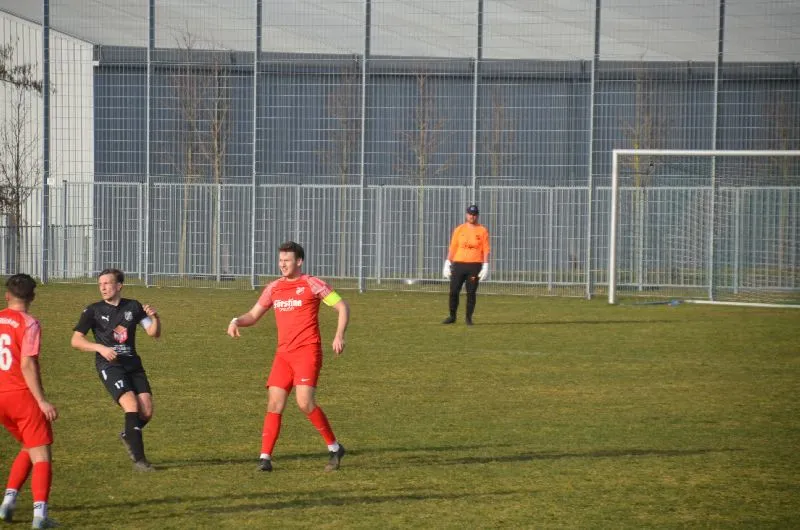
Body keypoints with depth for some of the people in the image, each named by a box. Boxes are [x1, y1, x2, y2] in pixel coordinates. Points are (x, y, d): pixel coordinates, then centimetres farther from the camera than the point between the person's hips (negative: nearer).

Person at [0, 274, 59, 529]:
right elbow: (27, 366, -17)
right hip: (22, 395, -6)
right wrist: (42, 401, -16)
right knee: (41, 455, -2)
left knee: (28, 448, 23)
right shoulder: (28, 324, -9)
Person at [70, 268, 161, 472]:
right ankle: (138, 459, -18)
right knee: (132, 405, -22)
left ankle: (127, 436, 27)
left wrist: (155, 317, -15)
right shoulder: (93, 310, 0)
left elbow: (154, 333, 6)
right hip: (109, 365, -4)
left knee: (147, 411, -6)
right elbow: (76, 340, 0)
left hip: (133, 364, 4)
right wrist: (100, 348, -15)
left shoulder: (133, 307, 8)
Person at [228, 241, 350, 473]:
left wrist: (339, 335, -14)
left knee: (305, 402, -18)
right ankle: (265, 457, -1)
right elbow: (253, 315, 18)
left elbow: (342, 306, -2)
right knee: (274, 404, -3)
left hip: (307, 351, -5)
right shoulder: (273, 288, 12)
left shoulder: (312, 284, -3)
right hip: (283, 353, 5)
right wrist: (236, 321, -3)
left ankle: (334, 447, -1)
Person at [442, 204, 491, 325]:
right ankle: (452, 316, 12)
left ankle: (469, 318, 9)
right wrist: (447, 263, 2)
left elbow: (486, 250, -1)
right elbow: (452, 247, 8)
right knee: (453, 291, 0)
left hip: (475, 265, -2)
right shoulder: (459, 229, 9)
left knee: (471, 292, -1)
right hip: (458, 264, 2)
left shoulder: (482, 231, 3)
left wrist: (485, 266, -8)